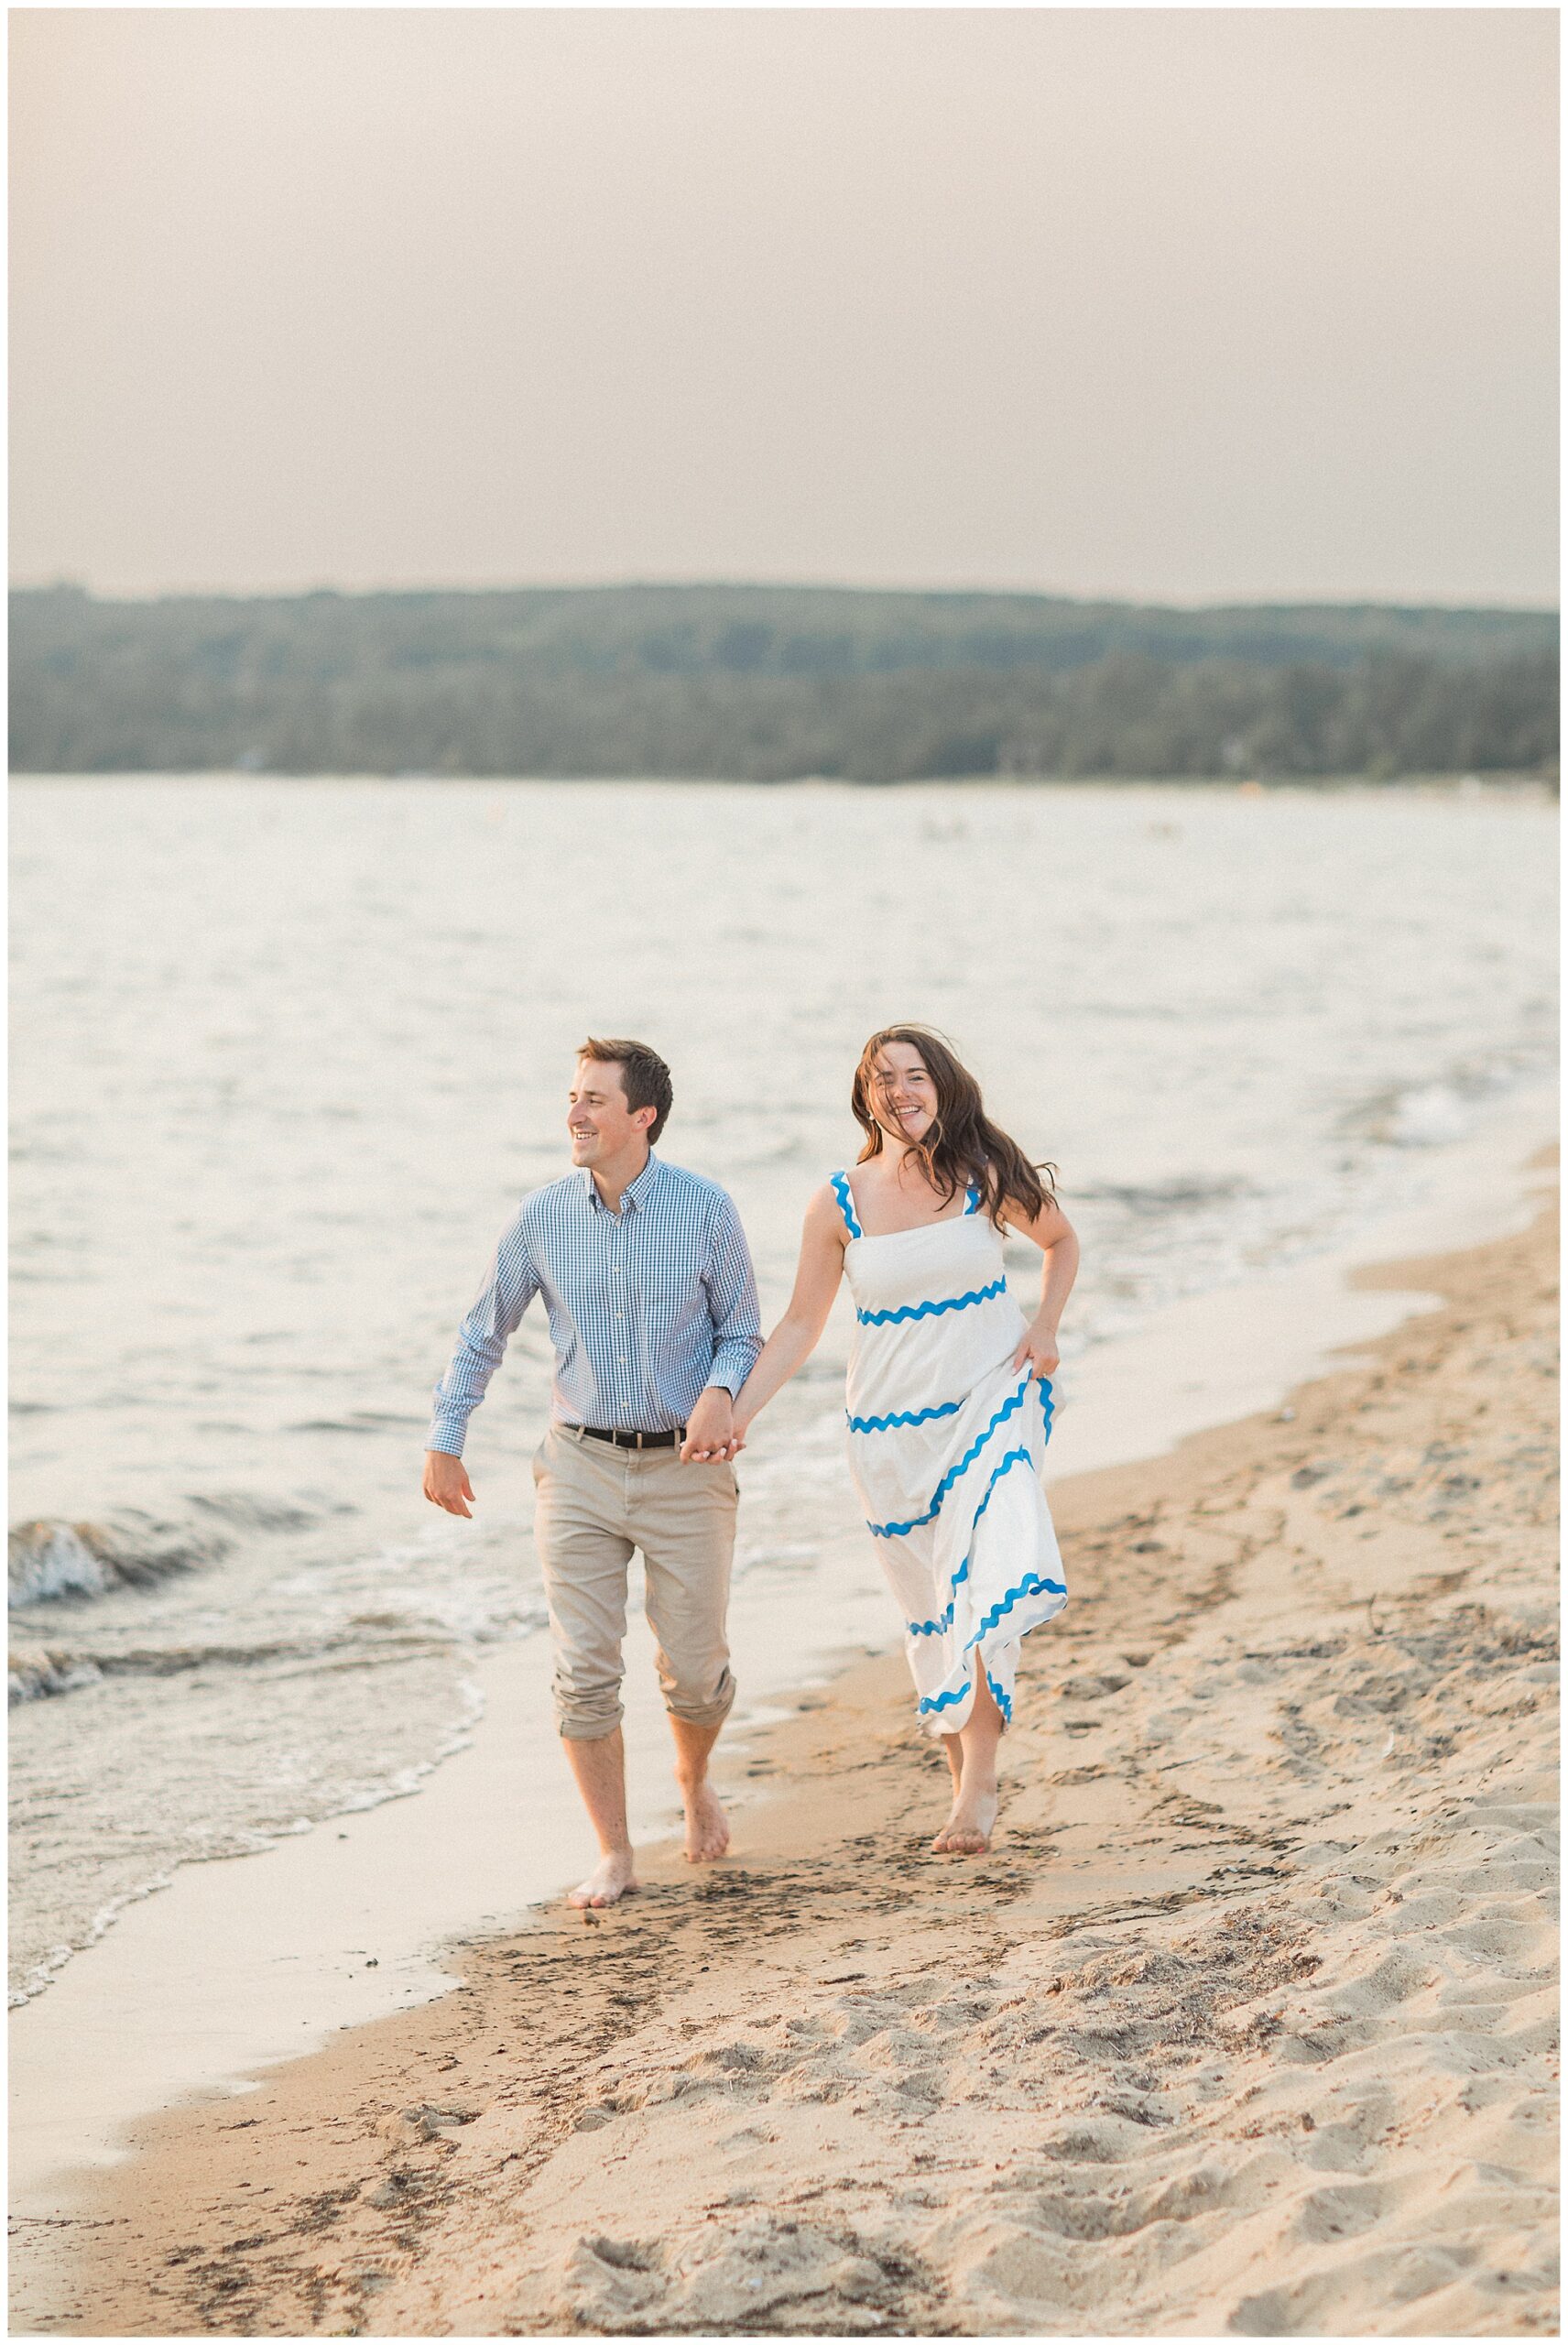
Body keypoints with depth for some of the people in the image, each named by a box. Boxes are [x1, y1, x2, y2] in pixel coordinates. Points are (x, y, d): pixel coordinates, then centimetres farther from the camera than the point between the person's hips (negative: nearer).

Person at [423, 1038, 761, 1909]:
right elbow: (485, 1332, 10)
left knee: (696, 1669, 5)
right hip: (582, 1467, 1)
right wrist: (445, 1443, 9)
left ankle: (694, 1779, 38)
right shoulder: (544, 1216, -2)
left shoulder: (705, 1209, -7)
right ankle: (615, 1856, 7)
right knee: (586, 1672, -4)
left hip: (686, 1469, -1)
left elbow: (742, 1332, 2)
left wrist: (720, 1393, -20)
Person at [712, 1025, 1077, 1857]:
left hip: (991, 1405, -2)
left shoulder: (987, 1179, -4)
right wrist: (737, 1411, -8)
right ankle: (965, 1779, 20)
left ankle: (977, 1780, -17)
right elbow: (799, 1326, 3)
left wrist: (1045, 1329, 1)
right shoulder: (839, 1204, -3)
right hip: (891, 1429, 2)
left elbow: (1061, 1240, 15)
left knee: (990, 1584, -22)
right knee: (930, 1609, 6)